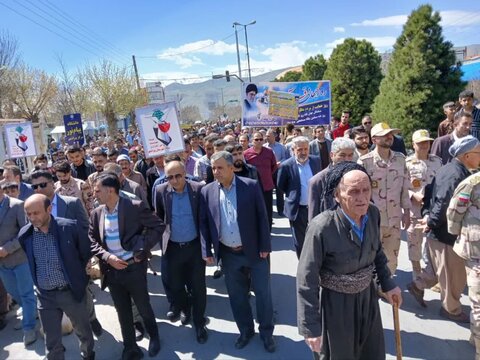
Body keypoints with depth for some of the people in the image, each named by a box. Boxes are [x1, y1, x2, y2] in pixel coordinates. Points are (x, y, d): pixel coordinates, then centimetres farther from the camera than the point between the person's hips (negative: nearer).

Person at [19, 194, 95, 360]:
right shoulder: (24, 234, -7)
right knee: (51, 342, 13)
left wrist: (81, 278, 2)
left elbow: (87, 253, -4)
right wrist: (38, 283, 14)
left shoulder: (69, 227, -19)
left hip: (72, 291, -2)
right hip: (45, 296, 2)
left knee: (83, 331, 20)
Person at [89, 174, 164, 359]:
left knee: (143, 307, 15)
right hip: (112, 270, 4)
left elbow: (158, 226, -10)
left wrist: (142, 249, -17)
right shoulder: (96, 213, 2)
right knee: (123, 312, 17)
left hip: (134, 268, -4)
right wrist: (107, 257, -11)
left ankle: (154, 337, 42)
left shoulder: (135, 207, -14)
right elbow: (91, 240, 6)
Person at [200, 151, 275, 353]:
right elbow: (203, 223, 2)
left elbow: (262, 217, -6)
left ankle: (266, 332, 31)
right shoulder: (207, 191, -2)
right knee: (237, 296, 15)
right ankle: (245, 330, 36)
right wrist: (207, 251, -2)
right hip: (228, 254, 2)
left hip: (254, 251, -2)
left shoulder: (251, 186, -9)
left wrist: (265, 246, -8)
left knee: (263, 293, 10)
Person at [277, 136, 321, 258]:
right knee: (299, 242, 11)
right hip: (297, 209, -2)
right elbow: (280, 185, 1)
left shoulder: (316, 160, -2)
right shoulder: (286, 165, -12)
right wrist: (293, 195, 3)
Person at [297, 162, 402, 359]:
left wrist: (387, 283, 10)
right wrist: (310, 326, -21)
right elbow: (307, 279, -23)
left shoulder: (373, 213, -11)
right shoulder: (322, 227, -30)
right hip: (335, 303, -5)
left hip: (367, 296, 6)